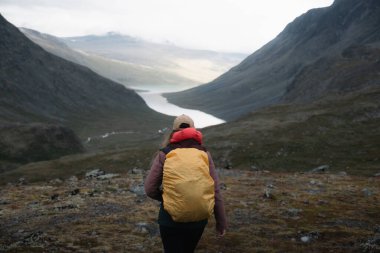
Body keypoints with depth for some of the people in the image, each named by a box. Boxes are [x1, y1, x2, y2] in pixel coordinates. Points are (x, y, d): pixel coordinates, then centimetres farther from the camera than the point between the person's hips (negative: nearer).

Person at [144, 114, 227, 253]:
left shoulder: (164, 154, -3)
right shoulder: (204, 153, 1)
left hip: (171, 217, -3)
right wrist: (221, 221, 5)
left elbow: (149, 189, -4)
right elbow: (215, 191, -2)